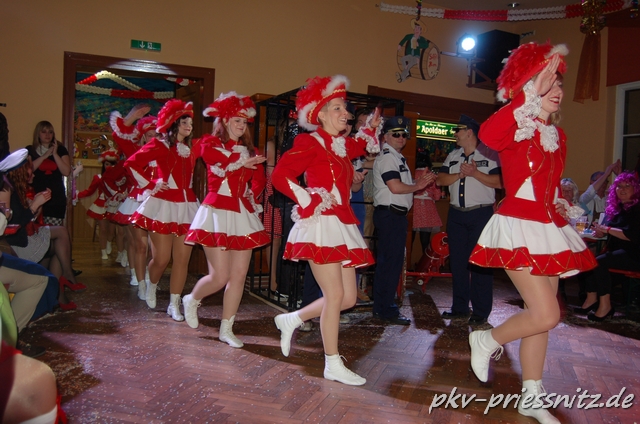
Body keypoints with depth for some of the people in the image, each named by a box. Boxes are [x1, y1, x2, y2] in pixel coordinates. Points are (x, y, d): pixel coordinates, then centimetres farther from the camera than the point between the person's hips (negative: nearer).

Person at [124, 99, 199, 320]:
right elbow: (132, 163, -9)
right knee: (161, 258, 1)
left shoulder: (191, 149, 13)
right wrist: (150, 185, -7)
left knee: (182, 258, 2)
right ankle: (151, 286, 34)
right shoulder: (160, 144, -3)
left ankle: (174, 304, 12)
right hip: (164, 204, -5)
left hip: (187, 206, 5)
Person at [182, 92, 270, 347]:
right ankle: (192, 300, 27)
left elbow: (259, 178, 7)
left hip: (243, 214, 5)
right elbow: (223, 162, -22)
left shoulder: (249, 149, 14)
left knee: (239, 275, 3)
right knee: (220, 277, -6)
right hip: (218, 212, -5)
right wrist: (245, 162, -18)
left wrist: (253, 194, -8)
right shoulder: (210, 143, 0)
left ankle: (226, 329, 15)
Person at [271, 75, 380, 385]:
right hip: (321, 224, -9)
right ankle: (333, 365, 8)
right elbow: (280, 175, -15)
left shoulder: (344, 146, 17)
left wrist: (371, 128, 30)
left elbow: (361, 146, 42)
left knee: (348, 298, 9)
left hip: (343, 226, 9)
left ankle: (292, 320, 27)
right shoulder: (309, 142, -6)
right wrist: (309, 200, -15)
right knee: (335, 295, -7)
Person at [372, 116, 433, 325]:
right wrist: (418, 186, -5)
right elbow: (395, 187, -20)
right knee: (391, 262, -7)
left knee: (386, 261, 12)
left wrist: (420, 181, 9)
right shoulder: (387, 157, -10)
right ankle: (387, 310, -1)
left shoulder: (397, 158, 22)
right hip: (390, 214, -10)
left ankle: (381, 307, 20)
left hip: (395, 215, 10)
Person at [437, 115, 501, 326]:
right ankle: (459, 307, 20)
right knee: (457, 261, 9)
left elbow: (499, 182, -12)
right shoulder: (453, 156, 14)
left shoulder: (489, 155, -4)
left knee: (480, 263, -3)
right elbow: (440, 180, 5)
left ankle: (481, 312, 5)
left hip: (481, 214, -6)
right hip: (456, 214, 6)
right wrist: (459, 175, -10)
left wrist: (475, 173, -18)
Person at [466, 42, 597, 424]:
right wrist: (532, 97, -31)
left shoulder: (558, 135, 15)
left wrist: (562, 206, 12)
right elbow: (488, 134, -35)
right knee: (545, 315, -14)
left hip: (549, 228, 8)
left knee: (541, 316, 10)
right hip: (520, 226, -8)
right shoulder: (516, 130, -9)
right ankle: (487, 340, 15)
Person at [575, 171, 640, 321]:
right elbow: (605, 230, 14)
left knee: (599, 262, -28)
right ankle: (592, 299, -9)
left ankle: (605, 306, -23)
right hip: (618, 251, 8)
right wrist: (600, 230, -9)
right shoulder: (616, 208, 14)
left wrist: (607, 229, -17)